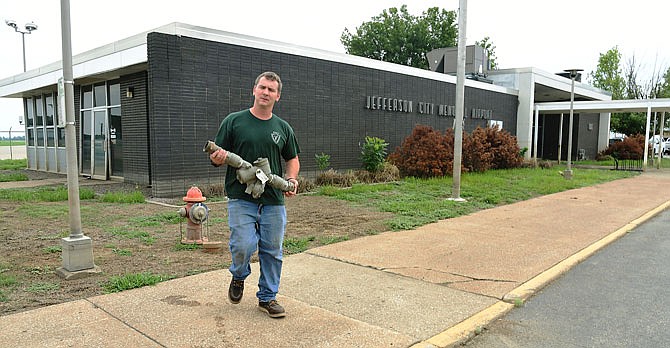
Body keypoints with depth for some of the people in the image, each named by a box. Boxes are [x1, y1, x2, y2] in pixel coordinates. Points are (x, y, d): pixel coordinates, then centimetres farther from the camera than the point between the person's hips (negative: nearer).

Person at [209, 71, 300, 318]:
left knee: (272, 252, 8)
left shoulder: (283, 128, 9)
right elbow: (217, 157, 3)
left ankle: (267, 298, 25)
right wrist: (218, 158, -21)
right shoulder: (234, 121, 1)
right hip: (241, 198, -3)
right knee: (244, 246, -12)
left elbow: (292, 159, 19)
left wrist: (291, 179, 0)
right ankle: (239, 277, 23)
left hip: (274, 201, 3)